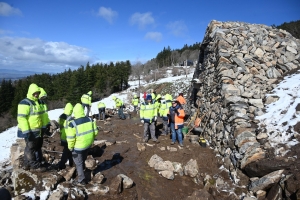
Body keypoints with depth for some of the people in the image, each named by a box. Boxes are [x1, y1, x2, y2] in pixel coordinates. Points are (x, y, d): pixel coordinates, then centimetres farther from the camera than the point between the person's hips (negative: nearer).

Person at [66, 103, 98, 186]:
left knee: (79, 163, 11)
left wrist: (70, 147, -3)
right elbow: (95, 131, 0)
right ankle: (80, 172, 49)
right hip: (88, 144, 6)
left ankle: (81, 181, 20)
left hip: (78, 146, -6)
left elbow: (70, 138, -19)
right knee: (83, 160, 28)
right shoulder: (89, 119, -7)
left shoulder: (73, 123, -23)